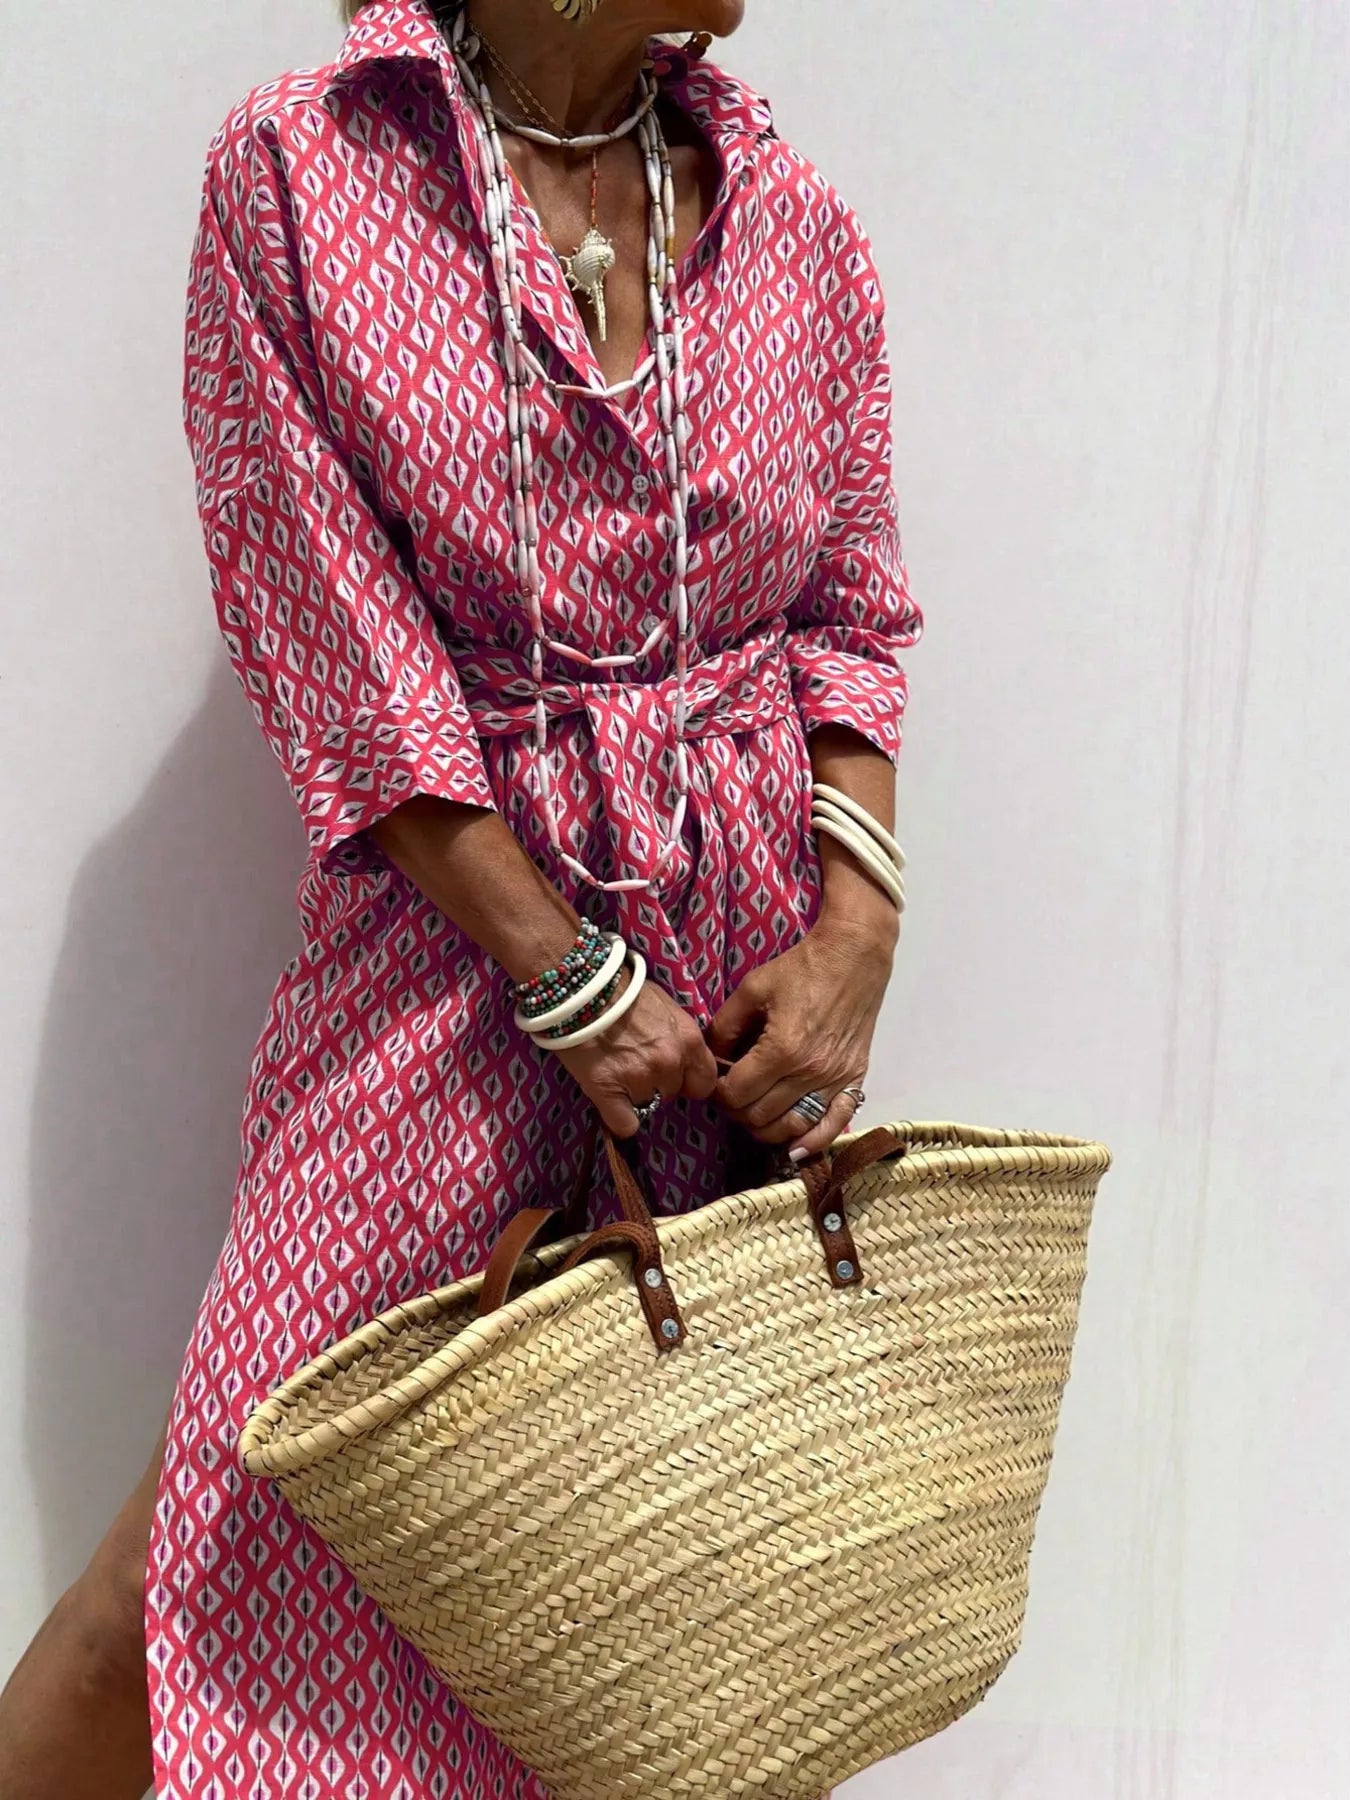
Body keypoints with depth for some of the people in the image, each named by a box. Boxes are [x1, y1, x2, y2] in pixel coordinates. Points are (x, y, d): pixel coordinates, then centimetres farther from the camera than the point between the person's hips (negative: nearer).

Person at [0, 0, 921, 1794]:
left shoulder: (794, 224, 6)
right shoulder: (296, 172, -5)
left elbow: (850, 610, 9)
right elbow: (334, 643, -9)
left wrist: (859, 928, -7)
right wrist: (570, 974, -13)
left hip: (748, 963, 4)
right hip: (455, 940, -3)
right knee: (238, 1510, -2)